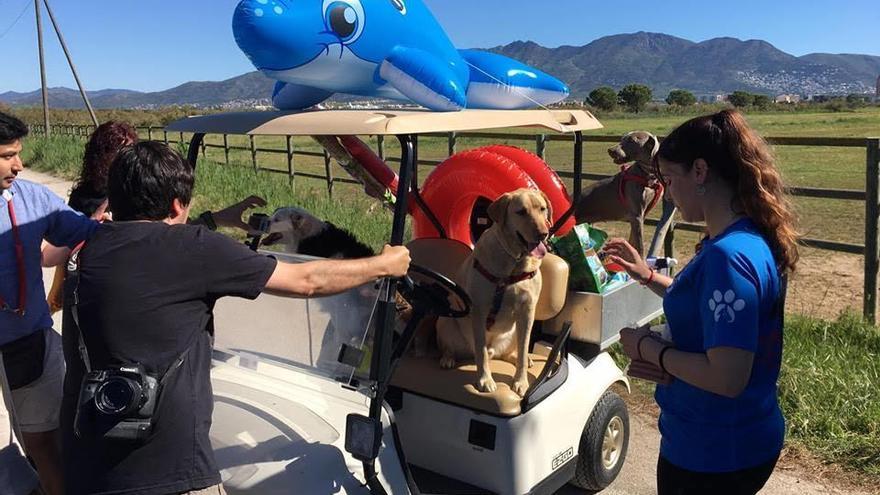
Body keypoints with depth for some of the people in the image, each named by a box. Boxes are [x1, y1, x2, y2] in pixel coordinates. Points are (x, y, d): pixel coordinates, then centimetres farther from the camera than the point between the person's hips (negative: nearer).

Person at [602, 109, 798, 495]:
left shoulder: (728, 256, -28)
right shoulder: (752, 239, 3)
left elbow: (726, 378, -31)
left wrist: (650, 348, -18)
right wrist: (648, 276, 12)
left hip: (714, 452, -9)